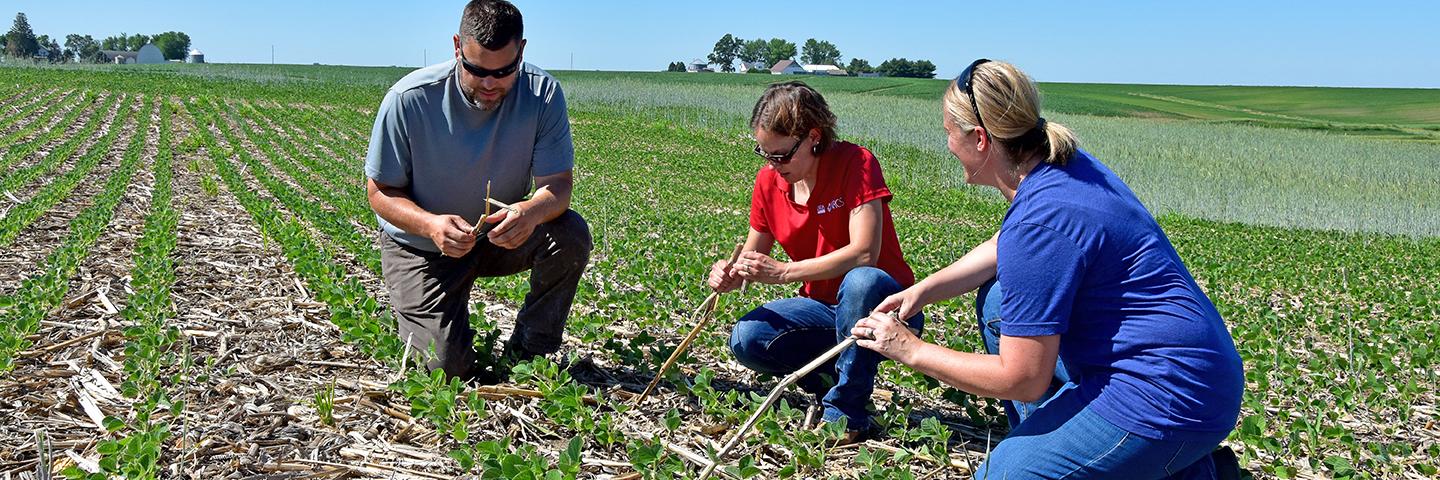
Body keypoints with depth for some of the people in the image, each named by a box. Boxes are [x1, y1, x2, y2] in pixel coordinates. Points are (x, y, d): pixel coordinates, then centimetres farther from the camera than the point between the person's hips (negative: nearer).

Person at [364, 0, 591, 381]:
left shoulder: (543, 93, -19)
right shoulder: (408, 99, -23)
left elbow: (558, 184, -19)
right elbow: (380, 191, -14)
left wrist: (532, 212, -44)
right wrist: (431, 224, -36)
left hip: (500, 235, 2)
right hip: (421, 245, -2)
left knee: (572, 235, -27)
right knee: (448, 366, -14)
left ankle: (528, 355, -5)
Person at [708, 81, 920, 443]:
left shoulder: (856, 163, -19)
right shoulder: (769, 180, -2)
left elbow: (864, 253, -30)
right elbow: (752, 259, 7)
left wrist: (782, 272, -32)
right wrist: (729, 276, -17)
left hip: (882, 304, -5)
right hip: (822, 306, 5)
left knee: (862, 281, -40)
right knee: (747, 339, -20)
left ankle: (846, 409, -21)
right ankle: (834, 379, 3)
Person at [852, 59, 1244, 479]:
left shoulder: (1038, 223, -25)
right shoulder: (1065, 166, 5)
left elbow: (1021, 381, -21)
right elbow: (1001, 250, 24)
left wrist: (912, 350, -9)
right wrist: (921, 291, 15)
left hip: (1168, 400, -10)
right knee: (997, 297, 17)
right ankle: (1046, 445, 17)